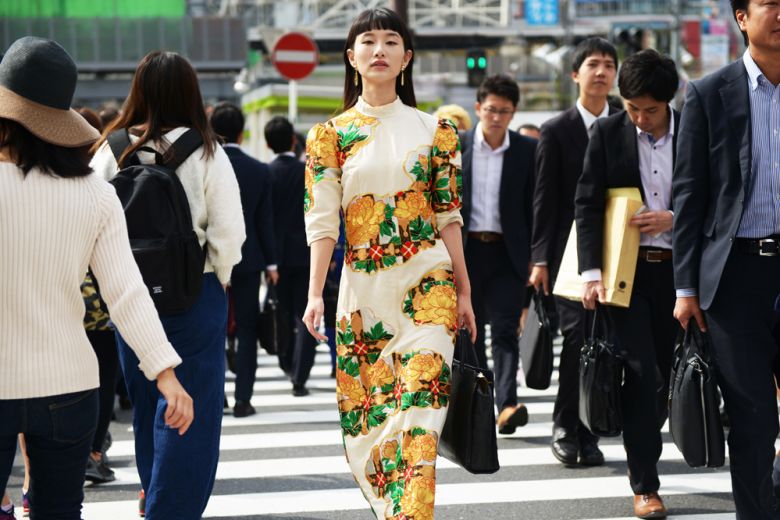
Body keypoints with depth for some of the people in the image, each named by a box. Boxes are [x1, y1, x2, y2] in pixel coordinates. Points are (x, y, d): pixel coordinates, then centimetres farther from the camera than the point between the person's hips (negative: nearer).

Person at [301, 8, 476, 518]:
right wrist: (315, 294, -11)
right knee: (366, 421, 4)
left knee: (417, 410, -12)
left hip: (426, 284, -1)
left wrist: (463, 291, 5)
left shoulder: (433, 130, 6)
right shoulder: (330, 135, 6)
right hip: (362, 288, 1)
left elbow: (449, 215, 7)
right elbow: (322, 220, 0)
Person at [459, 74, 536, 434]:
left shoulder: (527, 150, 1)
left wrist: (535, 256, -1)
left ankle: (507, 404, -20)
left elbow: (534, 205, 3)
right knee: (470, 332, 8)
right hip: (466, 250, 2)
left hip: (507, 252, -2)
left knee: (505, 330, -11)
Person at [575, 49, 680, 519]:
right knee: (642, 373, -7)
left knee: (664, 375, 8)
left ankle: (643, 457, 28)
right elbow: (587, 205, -1)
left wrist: (675, 218, -12)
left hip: (675, 268, 2)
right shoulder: (607, 133, -1)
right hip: (626, 268, -2)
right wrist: (592, 273, -10)